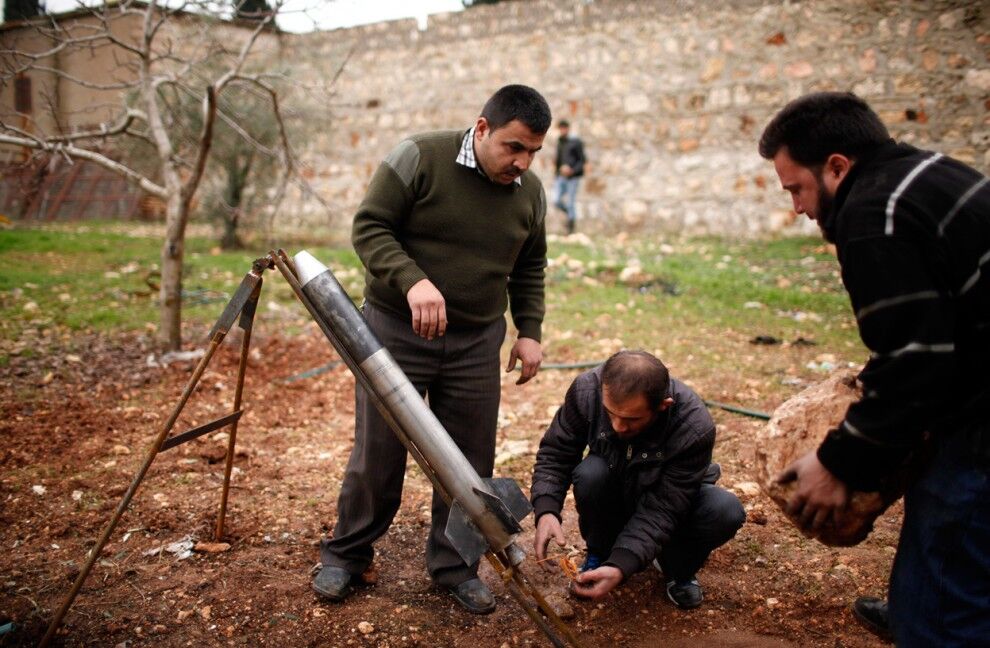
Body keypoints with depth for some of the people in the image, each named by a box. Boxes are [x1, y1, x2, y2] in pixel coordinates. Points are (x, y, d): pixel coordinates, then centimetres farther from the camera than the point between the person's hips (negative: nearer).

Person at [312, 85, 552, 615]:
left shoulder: (530, 192, 4)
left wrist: (529, 331, 6)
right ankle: (347, 555, 27)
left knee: (469, 463, 8)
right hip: (395, 331, -4)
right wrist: (413, 281, -28)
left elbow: (529, 270, 16)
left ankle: (453, 566, 26)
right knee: (377, 454, 5)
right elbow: (369, 227, -13)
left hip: (476, 343, 4)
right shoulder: (419, 158, -12)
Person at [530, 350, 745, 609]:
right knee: (590, 474, -33)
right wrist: (546, 511, -35)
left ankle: (677, 569, 2)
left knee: (727, 512, -30)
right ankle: (598, 555, -3)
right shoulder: (587, 389, -28)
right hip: (613, 496, 1)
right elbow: (554, 453, -18)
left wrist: (621, 567, -44)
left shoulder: (695, 429, -34)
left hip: (671, 501, -1)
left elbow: (660, 511, -32)